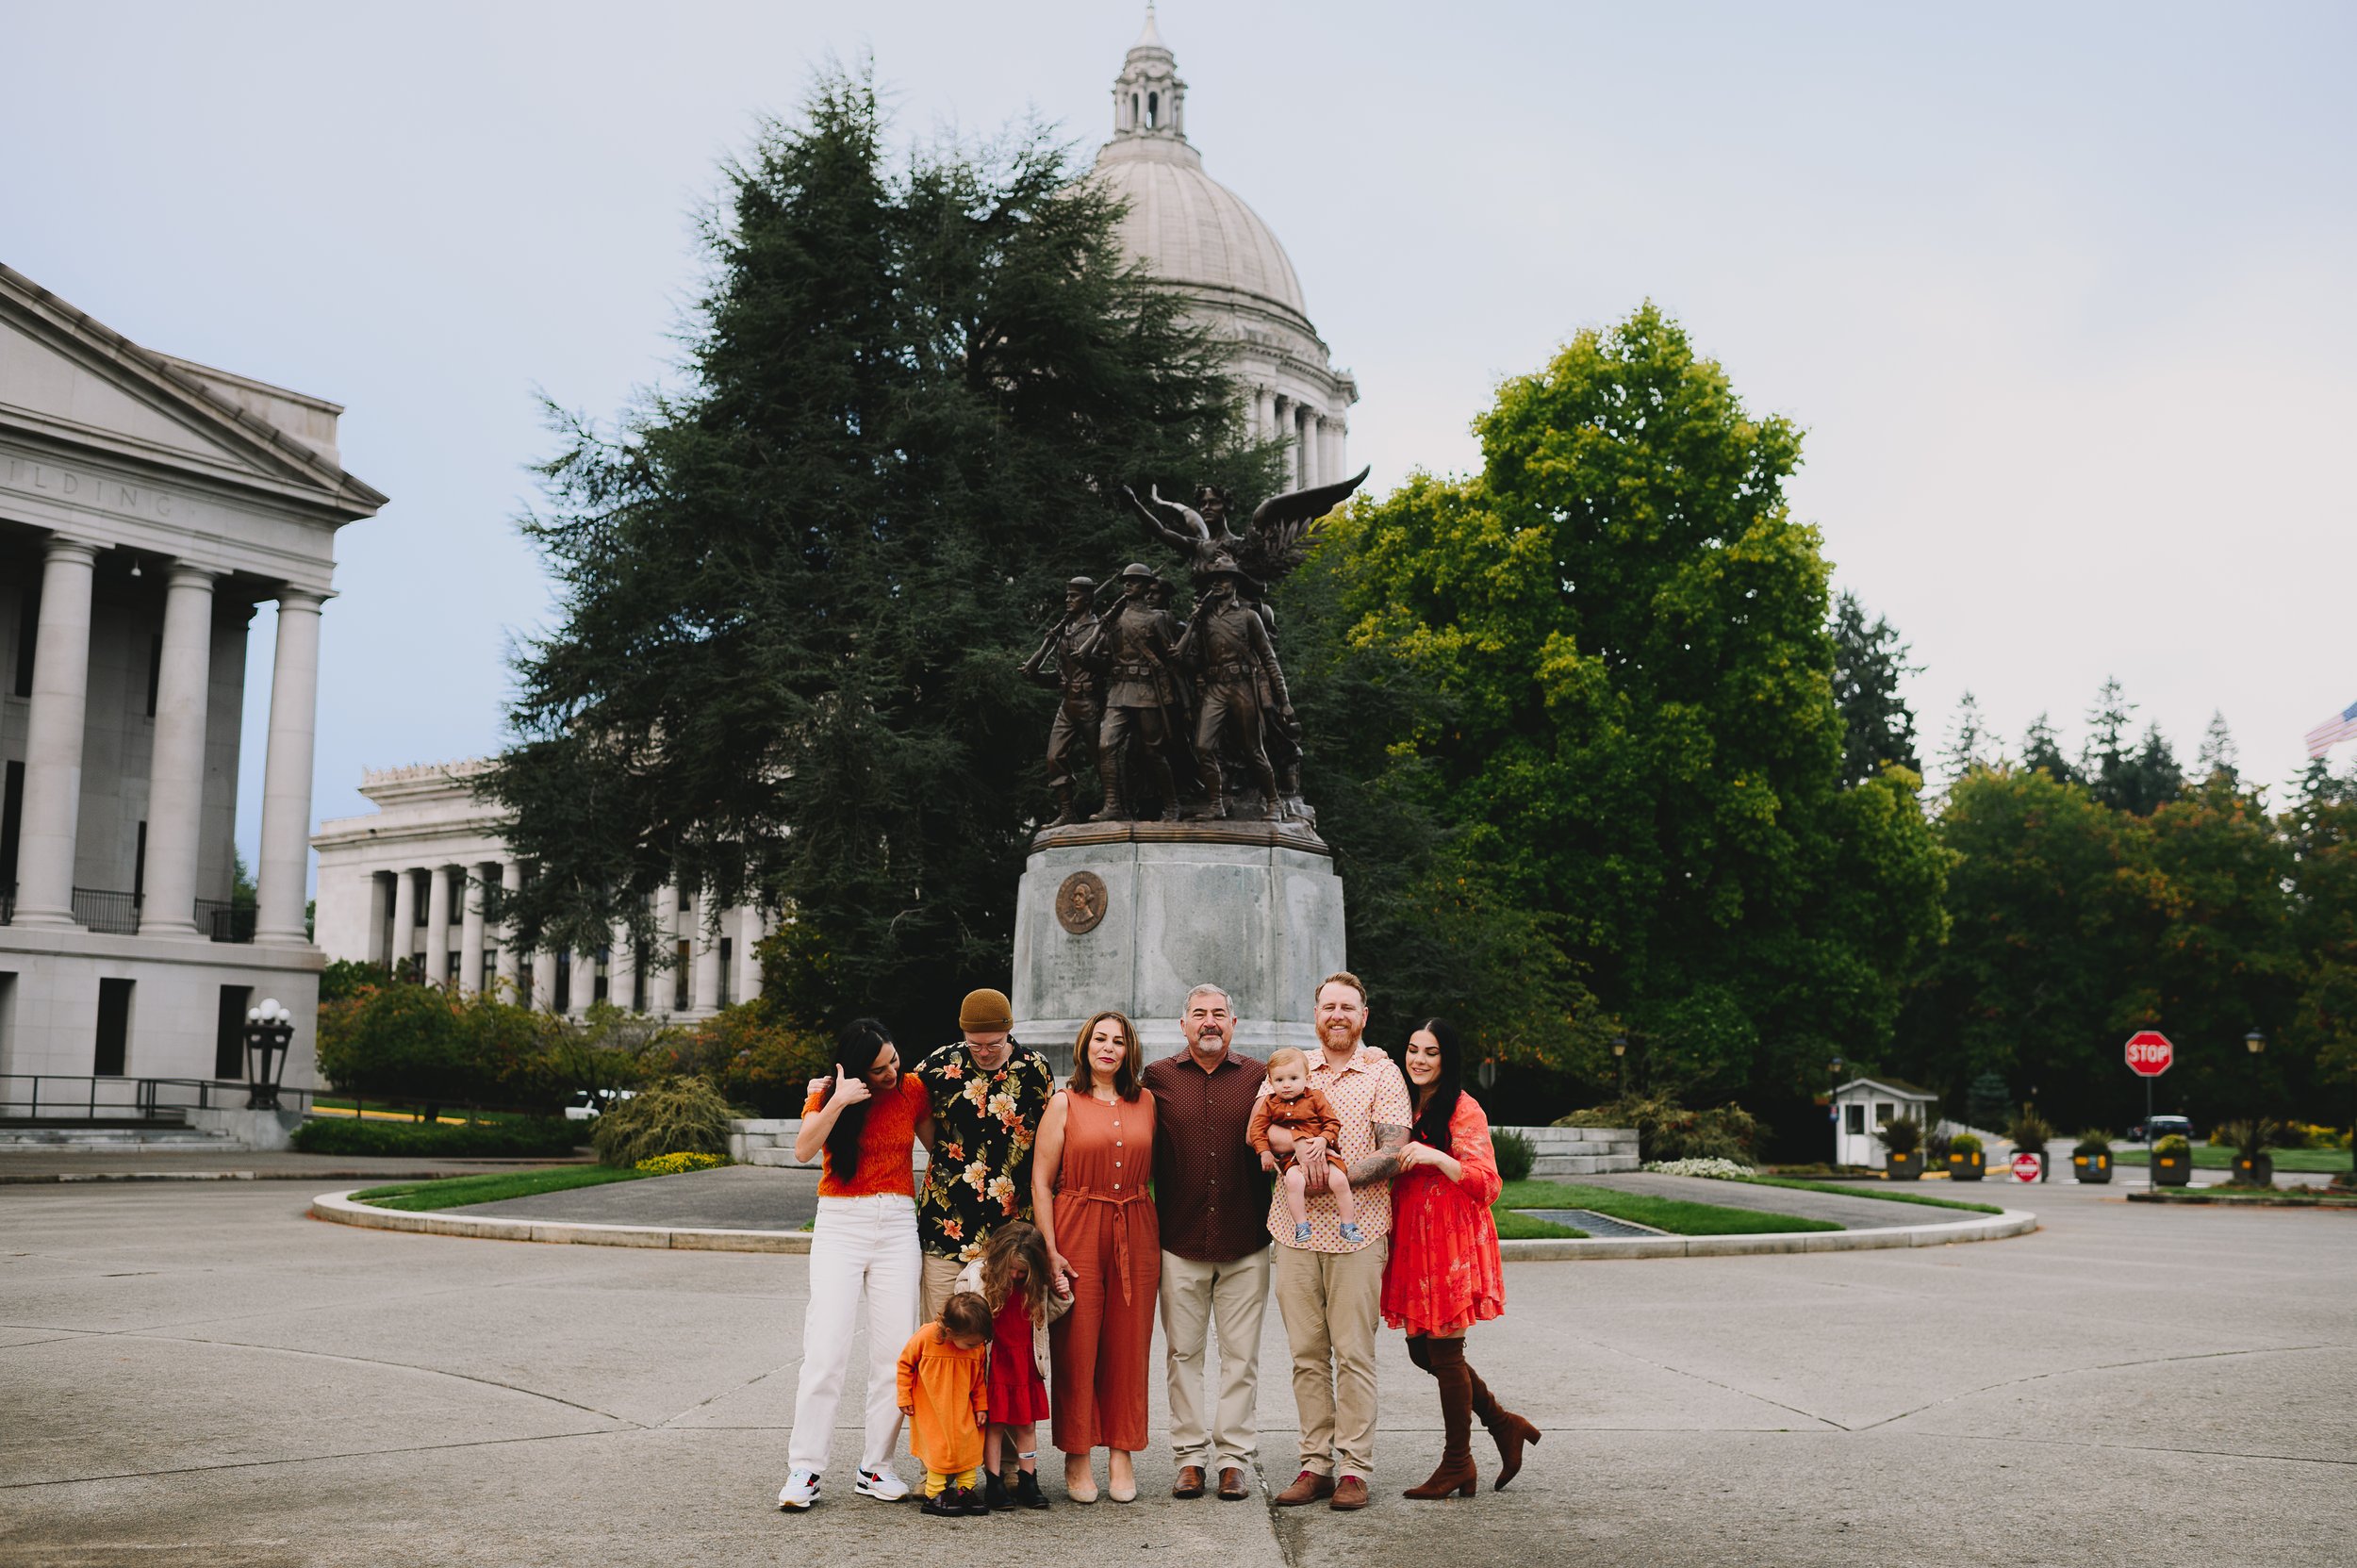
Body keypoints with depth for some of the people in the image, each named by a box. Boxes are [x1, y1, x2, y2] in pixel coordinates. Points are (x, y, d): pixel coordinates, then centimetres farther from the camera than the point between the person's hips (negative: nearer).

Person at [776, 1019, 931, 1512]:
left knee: (894, 1352, 0)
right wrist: (837, 1102, -25)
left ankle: (875, 1468, 8)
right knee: (826, 1349, -9)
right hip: (839, 1224, -2)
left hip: (898, 1225, 2)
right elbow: (803, 1149, -16)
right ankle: (805, 1469, -3)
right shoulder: (829, 1095, -1)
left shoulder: (913, 1089, 4)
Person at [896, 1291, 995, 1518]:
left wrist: (981, 1406, 8)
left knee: (970, 1445, 2)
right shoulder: (925, 1337, -22)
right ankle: (935, 1495, 4)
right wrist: (904, 1397, -4)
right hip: (931, 1409, -4)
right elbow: (905, 1363, -7)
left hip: (961, 1409, 4)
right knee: (940, 1448, -7)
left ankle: (966, 1489, 15)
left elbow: (979, 1378, 6)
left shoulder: (978, 1347, -10)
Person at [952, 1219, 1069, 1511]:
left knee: (1027, 1422, 8)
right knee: (994, 1423, 1)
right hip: (992, 1363, -3)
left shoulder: (1037, 1282, 2)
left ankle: (1027, 1482, 18)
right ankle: (994, 1483, 11)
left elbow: (1044, 1317, 16)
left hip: (1026, 1363, 3)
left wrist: (1061, 1297, -2)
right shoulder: (974, 1275, -9)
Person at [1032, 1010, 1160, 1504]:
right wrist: (1050, 1249, -8)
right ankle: (1076, 1457, 11)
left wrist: (1159, 1242, 4)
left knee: (1128, 1345, 5)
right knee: (1076, 1346, 0)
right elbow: (1041, 1181, -1)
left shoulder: (1146, 1102, 10)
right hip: (1077, 1231, -2)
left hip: (1136, 1235, 3)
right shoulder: (1065, 1103, 1)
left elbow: (1156, 1171, 12)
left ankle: (1121, 1454, 15)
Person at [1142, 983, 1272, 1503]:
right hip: (1180, 1242, 0)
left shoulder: (1258, 1077, 5)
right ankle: (1190, 1455, 14)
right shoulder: (1158, 1078, 5)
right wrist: (1149, 1222, 0)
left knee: (1241, 1353, 4)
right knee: (1182, 1352, 6)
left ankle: (1235, 1456, 12)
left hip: (1245, 1244, 0)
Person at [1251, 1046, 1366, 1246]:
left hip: (1320, 1153, 0)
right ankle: (1301, 1225, -20)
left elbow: (1332, 1122, 1)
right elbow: (1257, 1129, 7)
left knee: (1339, 1180, -21)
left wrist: (1323, 1140, -16)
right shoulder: (1270, 1104, 8)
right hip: (1289, 1157, 0)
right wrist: (1264, 1152, -6)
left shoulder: (1315, 1098, 5)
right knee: (1293, 1180, -33)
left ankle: (1349, 1225, -2)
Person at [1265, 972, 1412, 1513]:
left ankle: (1354, 1468, 5)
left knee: (1353, 1353, -1)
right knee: (1306, 1353, 7)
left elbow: (1392, 1154, -6)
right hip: (1294, 1229, 3)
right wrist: (1296, 1144, -20)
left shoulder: (1382, 1073, 3)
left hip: (1356, 1229, -3)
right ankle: (1315, 1463, 14)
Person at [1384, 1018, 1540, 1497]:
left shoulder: (1464, 1109, -8)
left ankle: (1457, 1466, 11)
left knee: (1445, 1352, -2)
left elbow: (1486, 1184, -15)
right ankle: (1504, 1425, 25)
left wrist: (1437, 1157, -27)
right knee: (1422, 1349, 9)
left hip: (1452, 1244, -8)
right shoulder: (1406, 1106, 15)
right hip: (1412, 1242, 8)